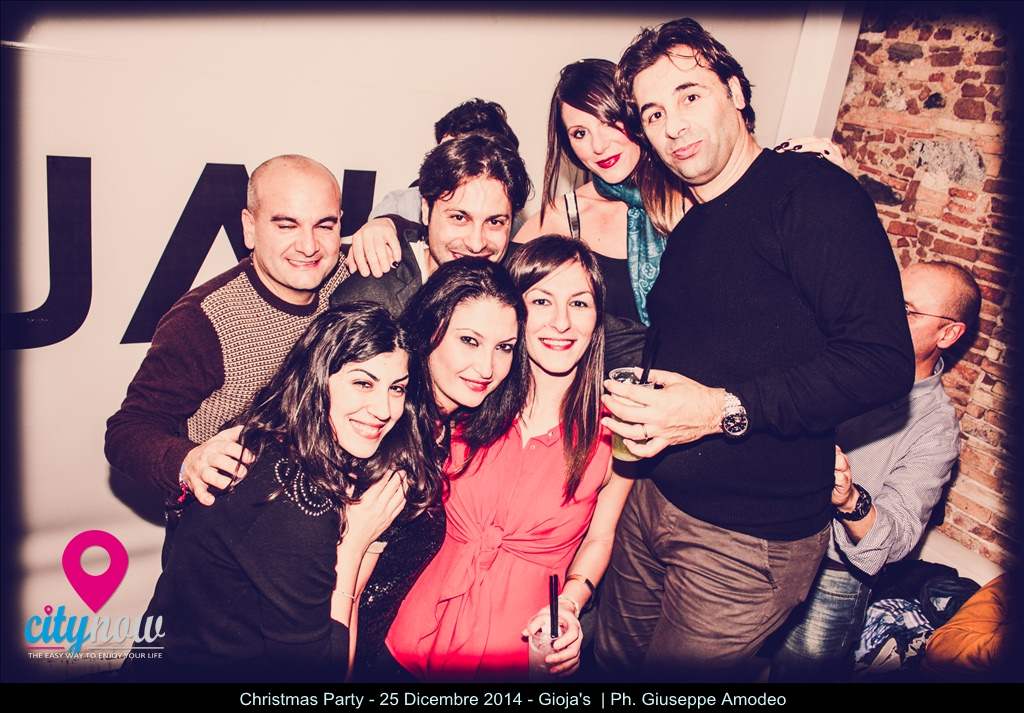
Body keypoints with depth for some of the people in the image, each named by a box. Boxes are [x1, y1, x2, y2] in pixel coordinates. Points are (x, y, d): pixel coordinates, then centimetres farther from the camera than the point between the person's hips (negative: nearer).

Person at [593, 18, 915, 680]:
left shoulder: (812, 191, -13)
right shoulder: (688, 231, 12)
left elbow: (883, 361, -21)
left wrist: (727, 410, -25)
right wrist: (632, 405, 3)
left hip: (751, 541, -7)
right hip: (656, 499, 8)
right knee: (614, 663, 20)